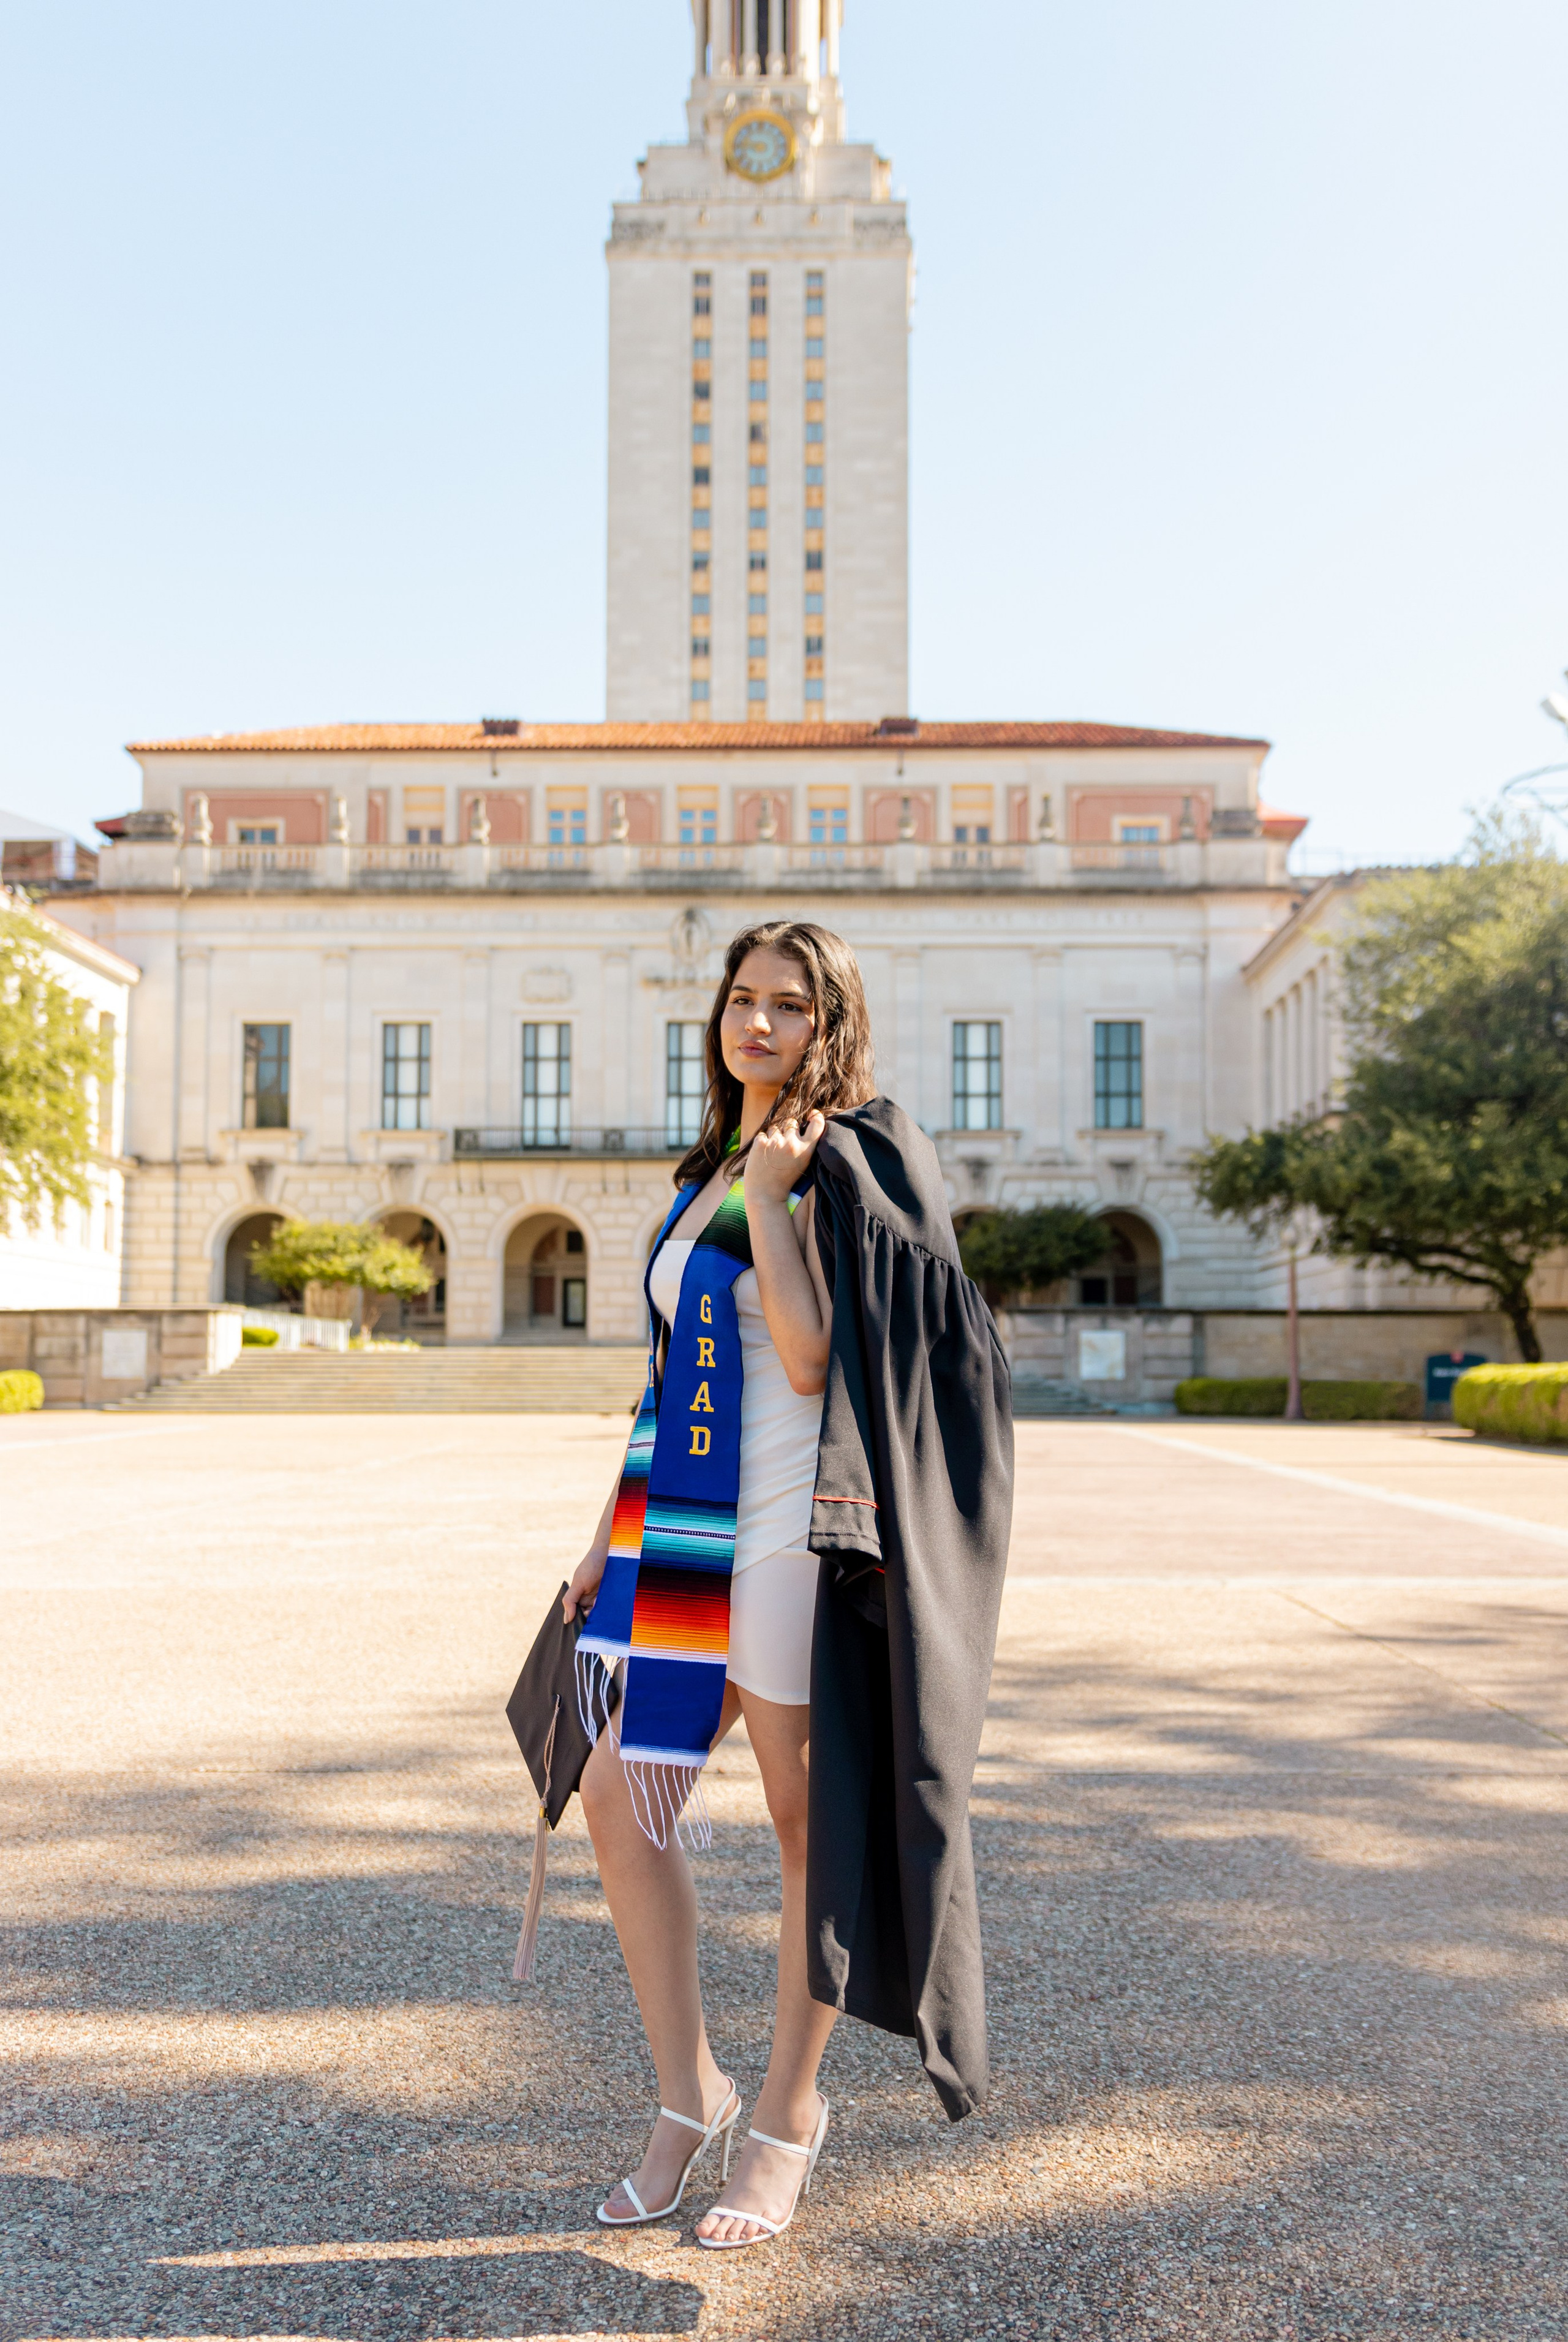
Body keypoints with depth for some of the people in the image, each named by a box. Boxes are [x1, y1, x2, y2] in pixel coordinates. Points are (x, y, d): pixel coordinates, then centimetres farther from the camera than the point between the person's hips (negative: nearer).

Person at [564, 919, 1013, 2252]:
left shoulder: (853, 1163, -6)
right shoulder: (710, 1173, 16)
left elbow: (813, 1360, -18)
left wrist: (769, 1195, -14)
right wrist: (616, 1533, 17)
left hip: (795, 1525, -7)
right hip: (688, 1527, 7)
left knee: (810, 1822, 5)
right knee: (620, 1801, 5)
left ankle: (790, 2118, 22)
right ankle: (690, 2095, 21)